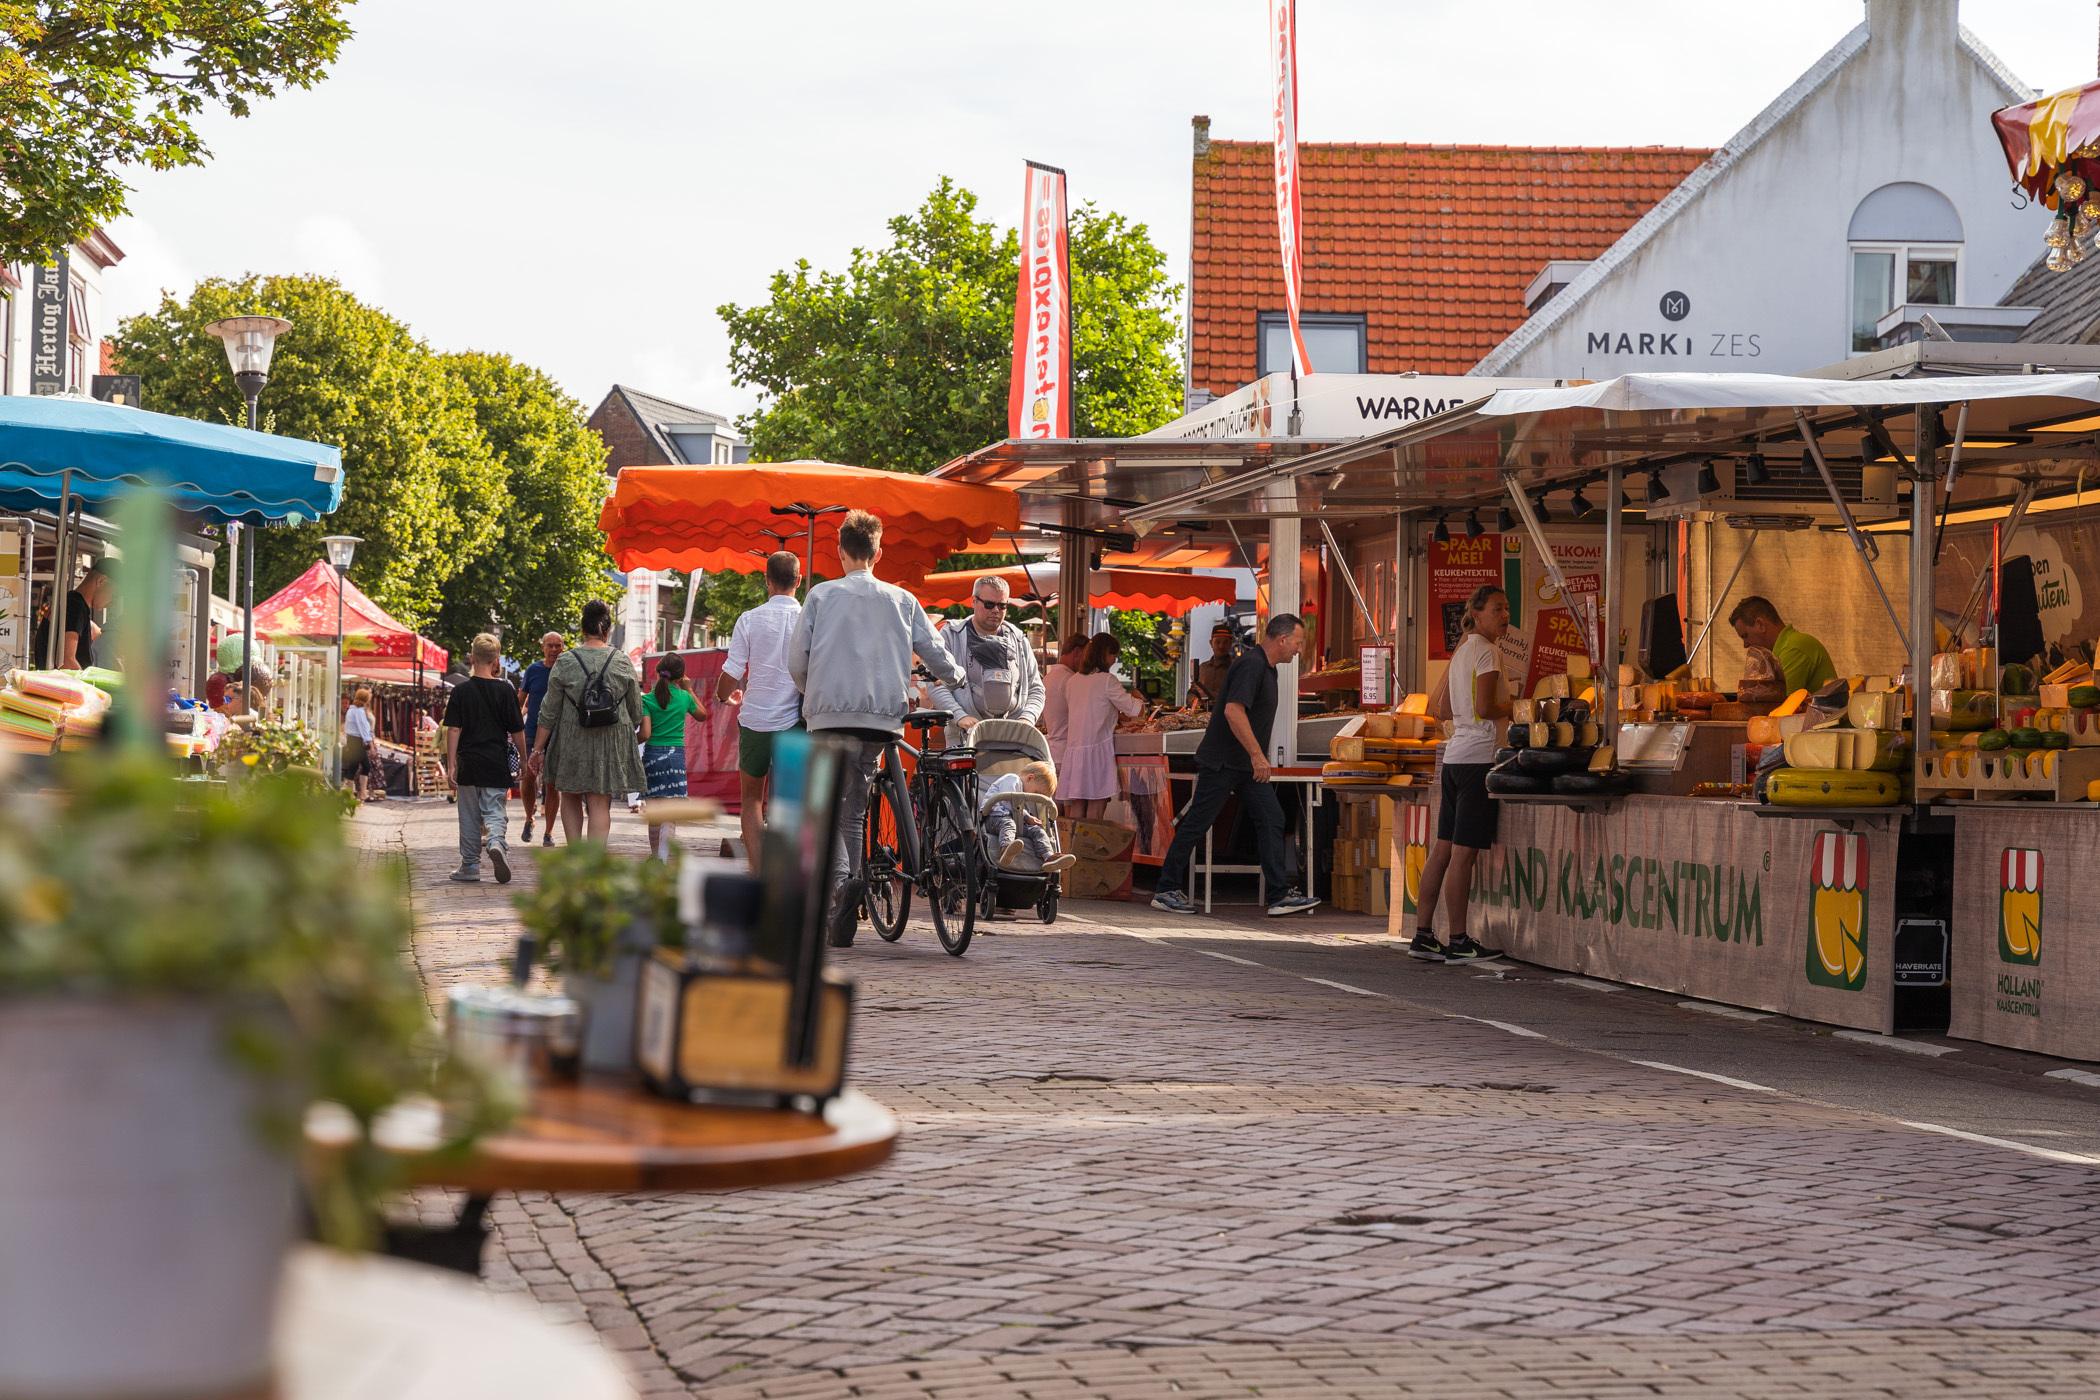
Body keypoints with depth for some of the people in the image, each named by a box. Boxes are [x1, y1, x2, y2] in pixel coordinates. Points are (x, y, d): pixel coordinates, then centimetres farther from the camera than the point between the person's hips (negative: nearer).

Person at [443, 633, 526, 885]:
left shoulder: (461, 691, -1)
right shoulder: (505, 690, -3)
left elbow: (453, 729, -5)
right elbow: (517, 730, 0)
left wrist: (450, 765, -3)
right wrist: (524, 759, 12)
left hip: (468, 763, 1)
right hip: (497, 765, -1)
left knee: (470, 818, 11)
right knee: (495, 811, 3)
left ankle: (470, 867, 15)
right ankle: (496, 841, -27)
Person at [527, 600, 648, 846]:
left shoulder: (565, 662, -4)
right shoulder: (623, 662, -1)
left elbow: (549, 712, -2)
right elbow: (637, 711, 7)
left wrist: (538, 748, 5)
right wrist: (637, 734, 26)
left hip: (571, 742, 0)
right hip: (612, 742, 0)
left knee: (570, 798, 17)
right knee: (600, 805, 1)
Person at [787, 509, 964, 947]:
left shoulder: (822, 595, 6)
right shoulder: (901, 600, 11)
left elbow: (796, 656, 3)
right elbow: (933, 651, 13)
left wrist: (811, 693, 23)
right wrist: (955, 677, 35)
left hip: (832, 711, -2)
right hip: (882, 714, 2)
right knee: (855, 809, 12)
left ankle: (841, 879, -32)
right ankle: (844, 919, 6)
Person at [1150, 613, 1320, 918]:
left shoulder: (1265, 667, 14)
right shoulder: (1251, 665, -18)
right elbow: (1233, 711, -27)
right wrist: (1256, 754, -27)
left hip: (1247, 764, 10)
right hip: (1222, 762, -10)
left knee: (1271, 820, 0)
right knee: (1196, 824, -2)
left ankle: (1280, 895, -2)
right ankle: (1166, 891, 7)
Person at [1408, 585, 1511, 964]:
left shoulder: (1461, 652, 19)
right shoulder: (1487, 651, -9)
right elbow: (1484, 708, -18)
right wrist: (1513, 711, 0)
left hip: (1455, 757, 9)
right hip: (1478, 757, -9)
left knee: (1443, 849, 8)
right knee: (1464, 853, -7)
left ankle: (1423, 935, 8)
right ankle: (1458, 942, -5)